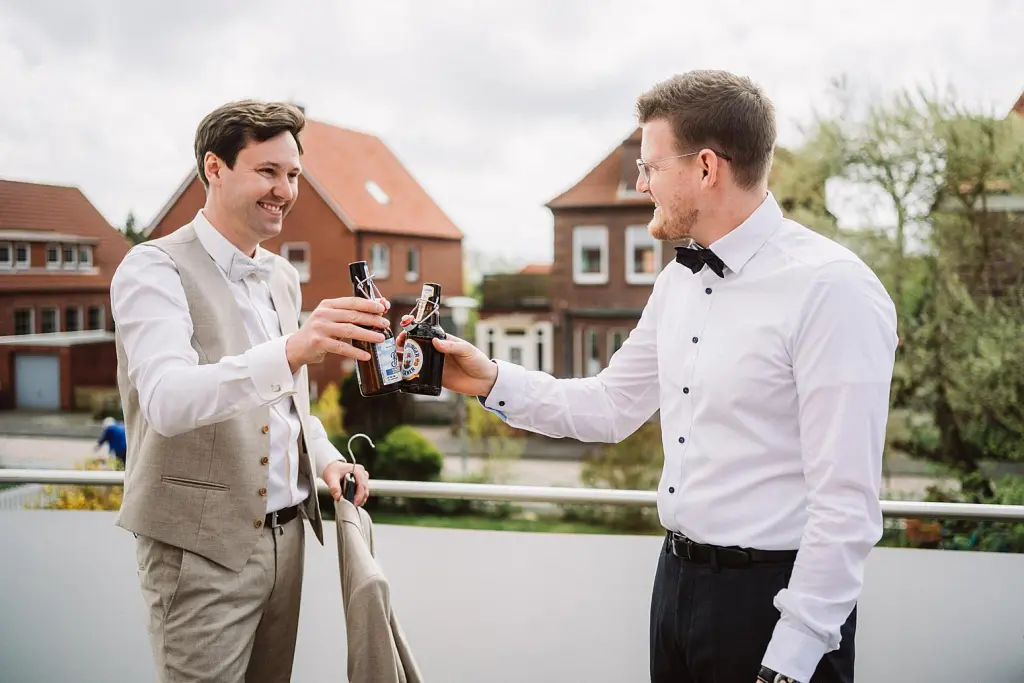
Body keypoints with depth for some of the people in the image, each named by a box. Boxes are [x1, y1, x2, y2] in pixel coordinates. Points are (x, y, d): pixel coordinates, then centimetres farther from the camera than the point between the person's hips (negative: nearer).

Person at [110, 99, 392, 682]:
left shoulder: (283, 276, 12)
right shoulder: (155, 269, -11)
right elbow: (168, 402, -28)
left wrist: (326, 459, 3)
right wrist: (291, 349, -43)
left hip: (286, 533, 7)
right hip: (201, 545, -7)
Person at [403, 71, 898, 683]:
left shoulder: (831, 288, -19)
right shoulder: (680, 282, 6)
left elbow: (847, 506, -20)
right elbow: (612, 407, 15)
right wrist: (492, 380, 5)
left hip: (774, 600, -7)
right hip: (678, 579, 8)